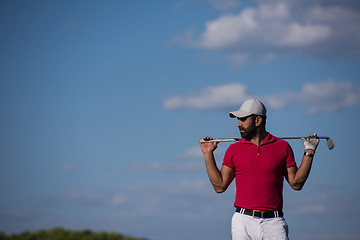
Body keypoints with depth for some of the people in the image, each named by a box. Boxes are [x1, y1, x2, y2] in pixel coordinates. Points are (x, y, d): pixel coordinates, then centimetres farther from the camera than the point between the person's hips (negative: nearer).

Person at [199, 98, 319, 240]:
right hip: (243, 222, 1)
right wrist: (208, 154, 8)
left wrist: (309, 153, 4)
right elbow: (220, 186, 10)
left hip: (273, 223, -1)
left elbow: (296, 183, 9)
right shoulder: (234, 150, 11)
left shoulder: (282, 147, 8)